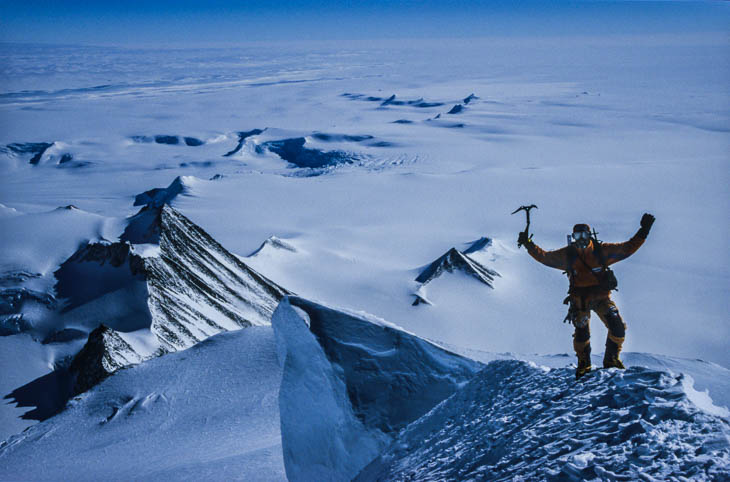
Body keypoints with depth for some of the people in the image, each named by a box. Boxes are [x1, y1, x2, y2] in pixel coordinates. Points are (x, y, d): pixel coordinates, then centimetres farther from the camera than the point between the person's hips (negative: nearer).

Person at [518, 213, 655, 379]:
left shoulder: (602, 250, -8)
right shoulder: (567, 255, -7)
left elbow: (628, 248, -4)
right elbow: (544, 256, 1)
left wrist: (643, 232, -12)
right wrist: (529, 245, -9)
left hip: (601, 297, 1)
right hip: (580, 299, 0)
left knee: (618, 328, -12)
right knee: (582, 333, -3)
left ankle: (611, 359, 12)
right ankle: (584, 364, 25)